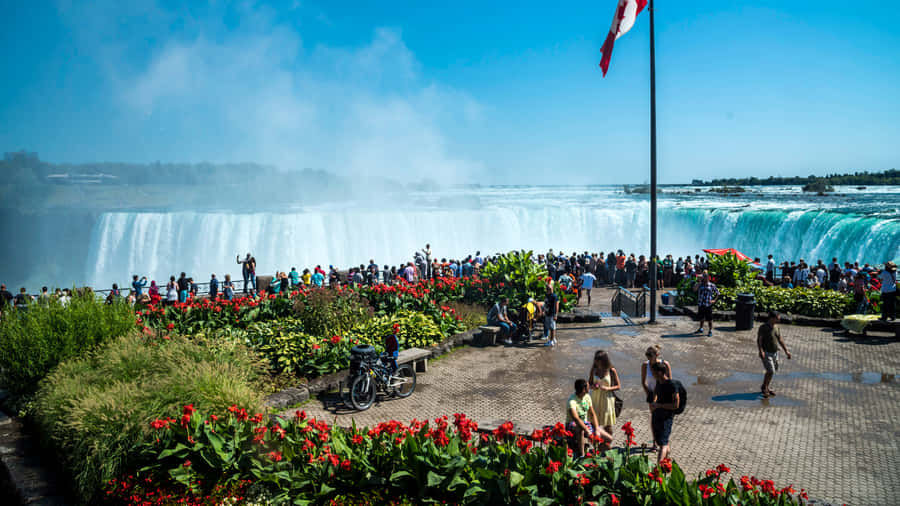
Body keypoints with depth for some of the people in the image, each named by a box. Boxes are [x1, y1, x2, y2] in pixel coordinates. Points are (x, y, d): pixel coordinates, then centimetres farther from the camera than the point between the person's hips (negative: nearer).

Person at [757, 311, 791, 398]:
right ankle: (764, 387, 5)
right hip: (766, 353, -7)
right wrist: (761, 351, -34)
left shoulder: (775, 327, 6)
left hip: (774, 353, 7)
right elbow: (758, 340, -21)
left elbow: (780, 340, 13)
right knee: (770, 371, -15)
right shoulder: (763, 327, -16)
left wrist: (786, 351, 8)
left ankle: (766, 388, 26)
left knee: (771, 371, 12)